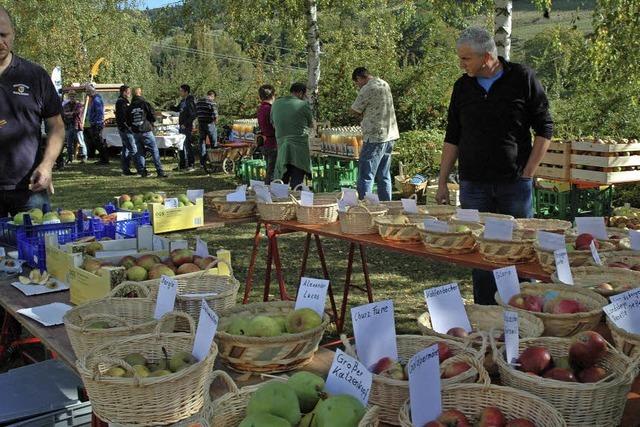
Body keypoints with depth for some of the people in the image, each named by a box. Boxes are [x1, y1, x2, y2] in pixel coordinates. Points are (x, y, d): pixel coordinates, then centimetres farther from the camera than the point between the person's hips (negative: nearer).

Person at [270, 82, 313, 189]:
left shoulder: (276, 103, 10)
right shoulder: (303, 105, -5)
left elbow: (273, 124, 18)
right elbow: (311, 124, 8)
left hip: (282, 147, 5)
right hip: (299, 149, -4)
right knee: (296, 184, -3)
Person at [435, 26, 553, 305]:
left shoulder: (522, 79, -3)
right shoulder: (463, 86, 8)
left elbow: (544, 129, 0)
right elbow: (452, 138, 12)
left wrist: (527, 174, -7)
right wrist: (442, 182, 7)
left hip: (515, 184, -3)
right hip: (473, 185, 3)